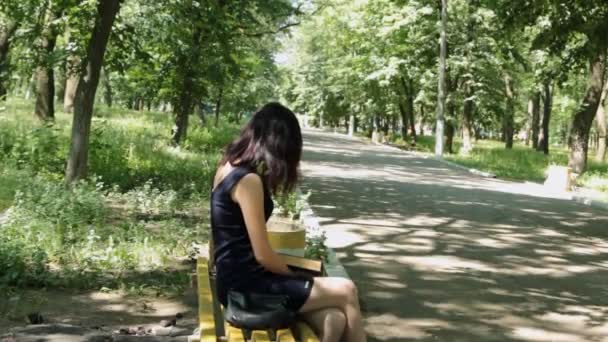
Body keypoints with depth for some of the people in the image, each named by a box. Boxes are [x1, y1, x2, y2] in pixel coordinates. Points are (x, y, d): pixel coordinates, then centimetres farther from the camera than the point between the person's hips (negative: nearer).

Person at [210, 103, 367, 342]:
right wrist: (298, 277, -1)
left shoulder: (229, 165, 8)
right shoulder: (248, 180, -20)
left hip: (239, 276, 9)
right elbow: (263, 256, -17)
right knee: (346, 291, -3)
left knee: (335, 321, 0)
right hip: (246, 284, -9)